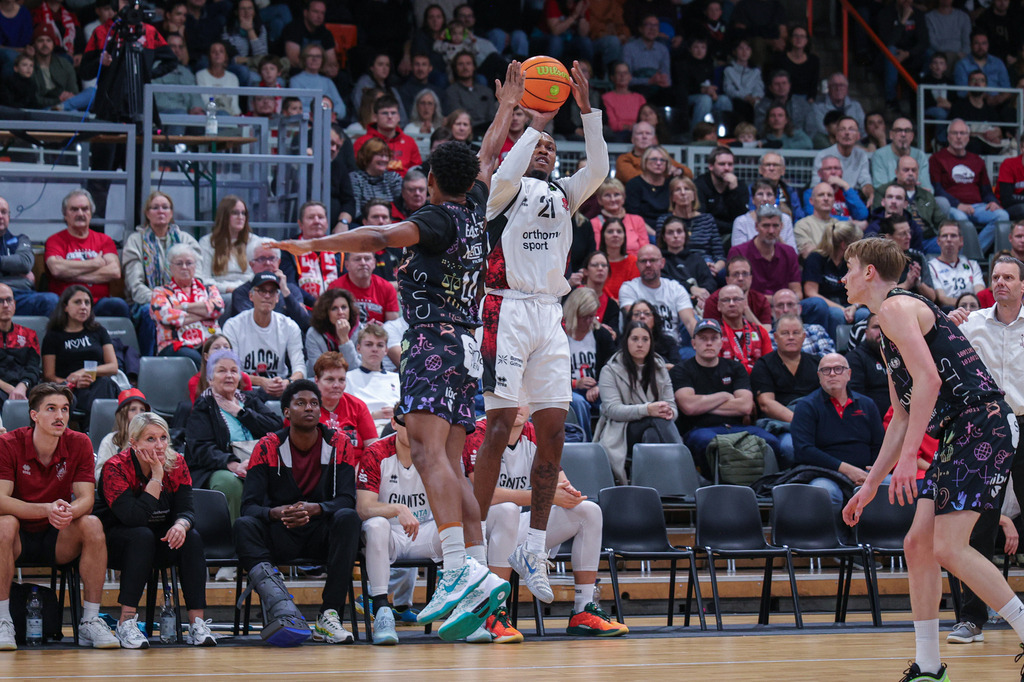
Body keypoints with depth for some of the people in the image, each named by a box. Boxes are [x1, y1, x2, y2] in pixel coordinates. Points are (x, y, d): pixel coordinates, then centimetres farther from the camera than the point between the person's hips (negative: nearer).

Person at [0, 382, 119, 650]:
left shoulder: (79, 444, -5)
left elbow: (86, 499, -10)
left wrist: (67, 512, -36)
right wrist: (47, 510, -37)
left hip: (58, 540, 2)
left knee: (93, 525, -26)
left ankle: (90, 622, -20)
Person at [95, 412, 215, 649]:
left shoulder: (176, 464, -6)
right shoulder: (115, 468, -20)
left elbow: (186, 509, -13)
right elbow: (133, 517, -31)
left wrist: (181, 525, -36)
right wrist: (156, 477, -28)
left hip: (159, 542, 4)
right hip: (116, 543, -4)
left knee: (192, 538, -24)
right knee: (142, 536, -35)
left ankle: (198, 623, -28)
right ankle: (127, 623, -36)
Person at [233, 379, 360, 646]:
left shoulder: (338, 444, 0)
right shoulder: (268, 447, -1)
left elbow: (347, 499, -9)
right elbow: (249, 506, -8)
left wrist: (314, 509, -29)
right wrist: (276, 513, -30)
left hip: (322, 533, 0)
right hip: (280, 535, 0)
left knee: (348, 518, -31)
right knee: (244, 526, -29)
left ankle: (329, 616, -35)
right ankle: (281, 607, -53)